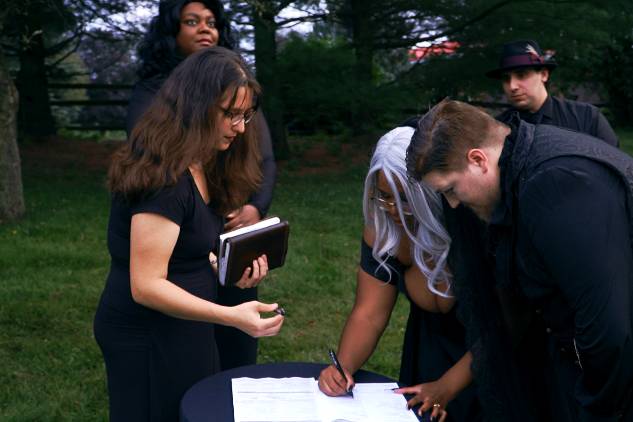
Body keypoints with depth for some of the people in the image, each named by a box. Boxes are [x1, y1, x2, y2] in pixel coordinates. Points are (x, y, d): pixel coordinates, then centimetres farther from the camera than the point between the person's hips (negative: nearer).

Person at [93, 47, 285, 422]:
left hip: (179, 330, 9)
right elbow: (147, 285, -27)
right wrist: (231, 316, -34)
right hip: (148, 338, -9)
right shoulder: (163, 177, -24)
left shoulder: (199, 167, 6)